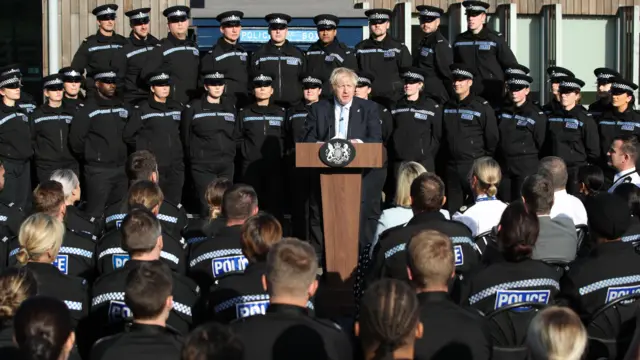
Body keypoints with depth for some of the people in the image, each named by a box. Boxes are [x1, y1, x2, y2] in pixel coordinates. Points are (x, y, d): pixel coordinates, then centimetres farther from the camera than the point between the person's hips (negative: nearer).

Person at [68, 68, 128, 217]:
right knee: (95, 212, -5)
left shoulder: (123, 107, 11)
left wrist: (123, 153, 12)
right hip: (98, 170, -6)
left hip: (121, 168, 6)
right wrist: (90, 156, 1)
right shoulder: (88, 109, -8)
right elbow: (75, 140, -10)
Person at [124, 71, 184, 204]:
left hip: (175, 166, 5)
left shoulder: (177, 107, 11)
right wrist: (142, 147, 3)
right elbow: (127, 135, -2)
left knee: (174, 204, 7)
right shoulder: (143, 109, -5)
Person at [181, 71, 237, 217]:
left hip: (226, 165, 4)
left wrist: (230, 153, 12)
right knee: (208, 206, -8)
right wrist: (194, 156, 7)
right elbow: (185, 136, 3)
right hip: (203, 166, -4)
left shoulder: (231, 107, 11)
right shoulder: (193, 108, -2)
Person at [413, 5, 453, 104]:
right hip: (422, 96, 9)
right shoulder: (424, 41, 15)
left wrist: (453, 98, -14)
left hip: (436, 97, -8)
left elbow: (448, 73, -14)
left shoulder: (441, 44, -13)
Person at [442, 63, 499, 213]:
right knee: (453, 208, 9)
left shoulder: (482, 106, -6)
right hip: (452, 165, 5)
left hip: (475, 166, -5)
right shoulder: (447, 106, 11)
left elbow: (492, 137, -6)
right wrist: (446, 156, 15)